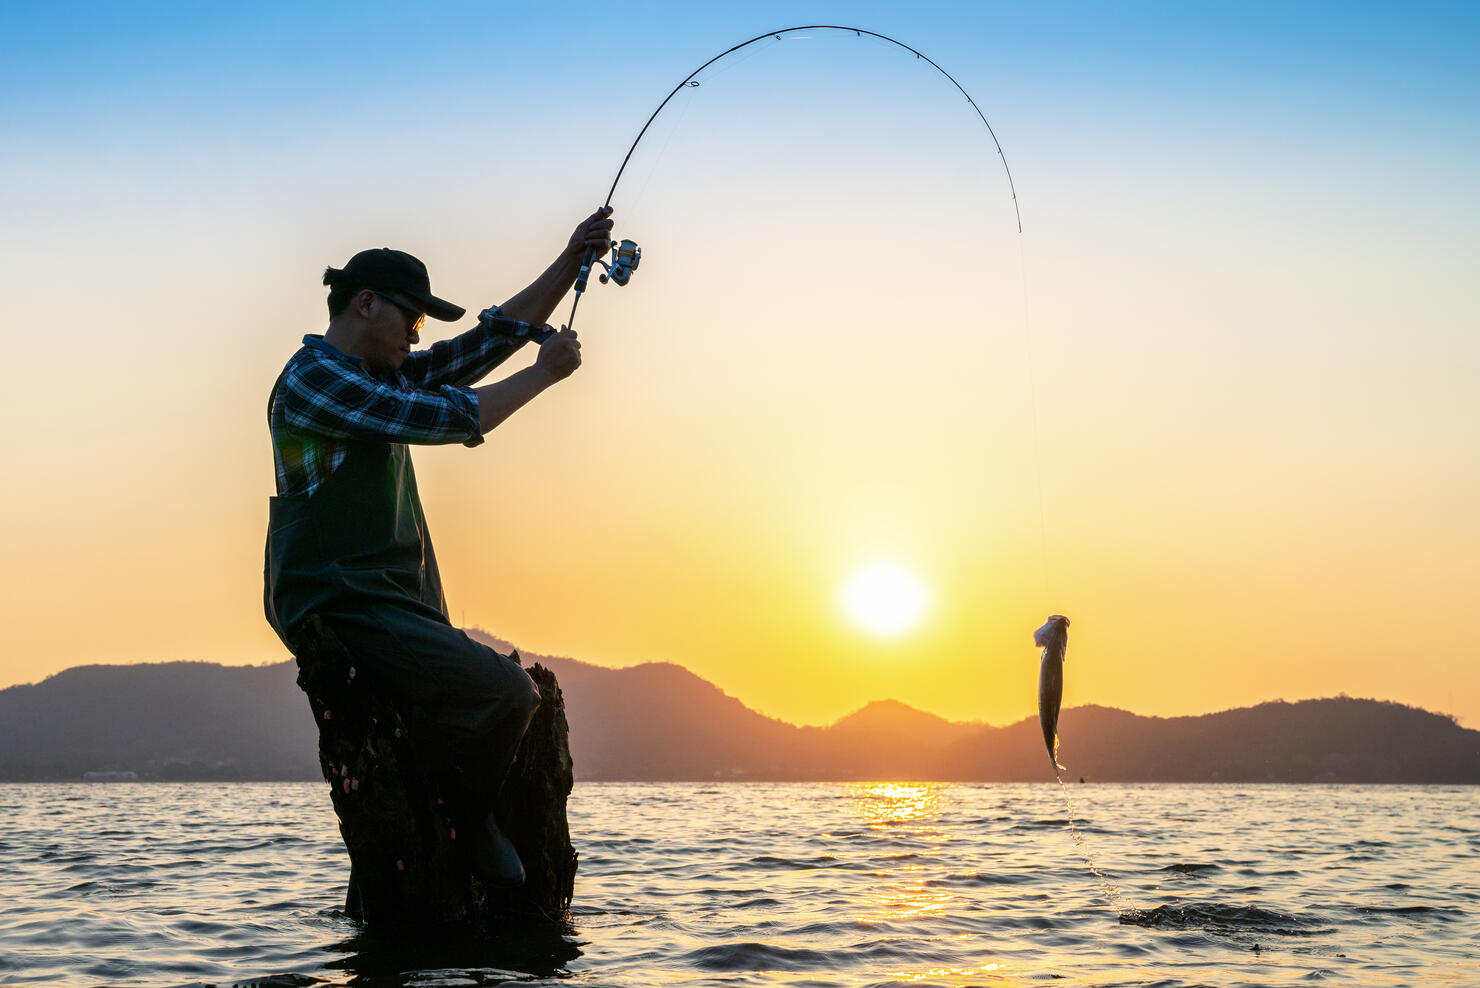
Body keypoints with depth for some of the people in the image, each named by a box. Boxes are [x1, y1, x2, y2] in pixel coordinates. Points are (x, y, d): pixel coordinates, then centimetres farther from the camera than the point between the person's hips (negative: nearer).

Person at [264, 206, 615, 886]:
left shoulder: (392, 375, 18)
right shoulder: (315, 377, -10)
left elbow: (492, 338, 18)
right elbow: (449, 419, -16)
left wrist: (572, 260, 10)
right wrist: (544, 373, -4)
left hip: (398, 603, 10)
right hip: (340, 607, -10)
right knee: (507, 693, -21)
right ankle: (470, 818, 1)